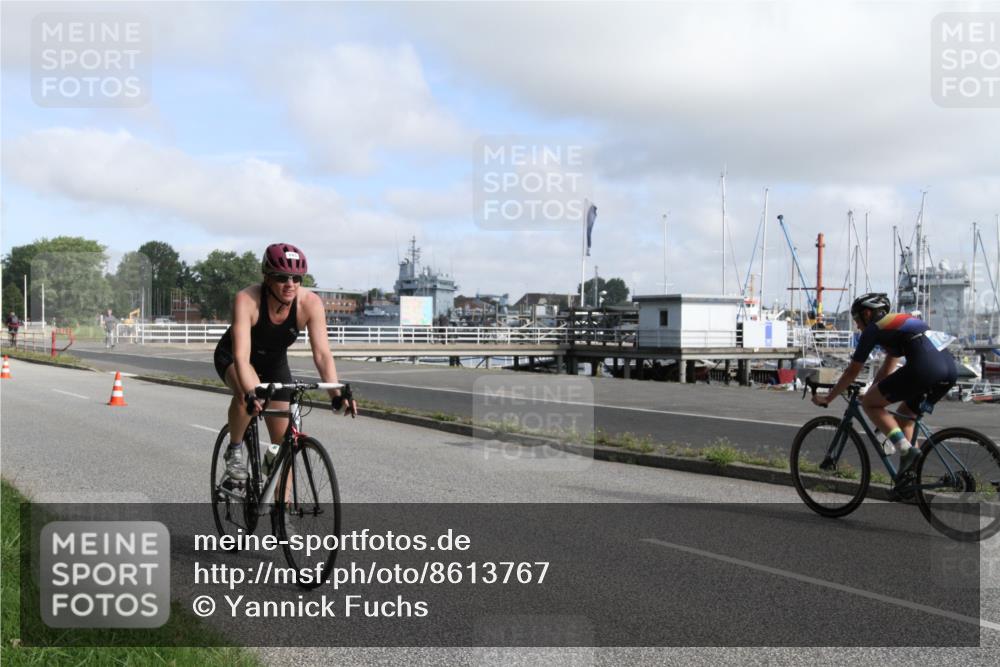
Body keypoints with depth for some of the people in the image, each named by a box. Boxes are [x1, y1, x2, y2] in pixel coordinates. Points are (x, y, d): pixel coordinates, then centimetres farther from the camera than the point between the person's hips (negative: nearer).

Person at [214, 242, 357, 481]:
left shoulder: (310, 303, -27)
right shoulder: (247, 300, -35)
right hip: (232, 357, -3)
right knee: (246, 393, -37)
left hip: (274, 363, 3)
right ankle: (234, 450, -11)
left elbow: (322, 353, -31)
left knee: (284, 441, -3)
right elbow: (241, 355, -43)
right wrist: (251, 394, -58)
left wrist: (337, 394, -44)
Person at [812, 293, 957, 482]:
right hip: (950, 369, 9)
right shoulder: (902, 320, 32)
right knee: (904, 416, 24)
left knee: (869, 403, 6)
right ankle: (911, 474, 17)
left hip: (924, 368, -8)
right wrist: (872, 392, 48)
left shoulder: (873, 329, 10)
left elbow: (852, 372, 16)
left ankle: (907, 450, -7)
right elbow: (887, 370, 40)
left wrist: (827, 398, 26)